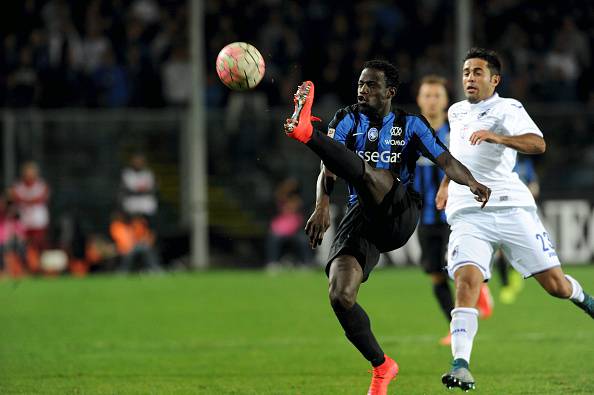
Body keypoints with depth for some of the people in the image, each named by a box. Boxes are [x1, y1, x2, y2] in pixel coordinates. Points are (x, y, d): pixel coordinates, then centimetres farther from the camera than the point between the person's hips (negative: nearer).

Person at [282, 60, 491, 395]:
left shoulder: (410, 125, 13)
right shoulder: (348, 120, 14)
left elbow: (446, 160, 0)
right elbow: (327, 172, 0)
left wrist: (472, 183, -22)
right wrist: (323, 204, -21)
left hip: (400, 213, -2)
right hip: (361, 218, 2)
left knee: (365, 170, -33)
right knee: (340, 296, -16)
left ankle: (307, 131, -54)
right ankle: (382, 367, 1)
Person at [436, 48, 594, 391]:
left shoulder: (507, 109, -2)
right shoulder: (456, 112, 17)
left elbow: (538, 144, -21)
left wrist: (498, 137, -35)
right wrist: (447, 183, 38)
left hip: (512, 208, -3)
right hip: (468, 214, 3)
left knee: (555, 285, 0)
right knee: (467, 280, -22)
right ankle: (461, 366, -30)